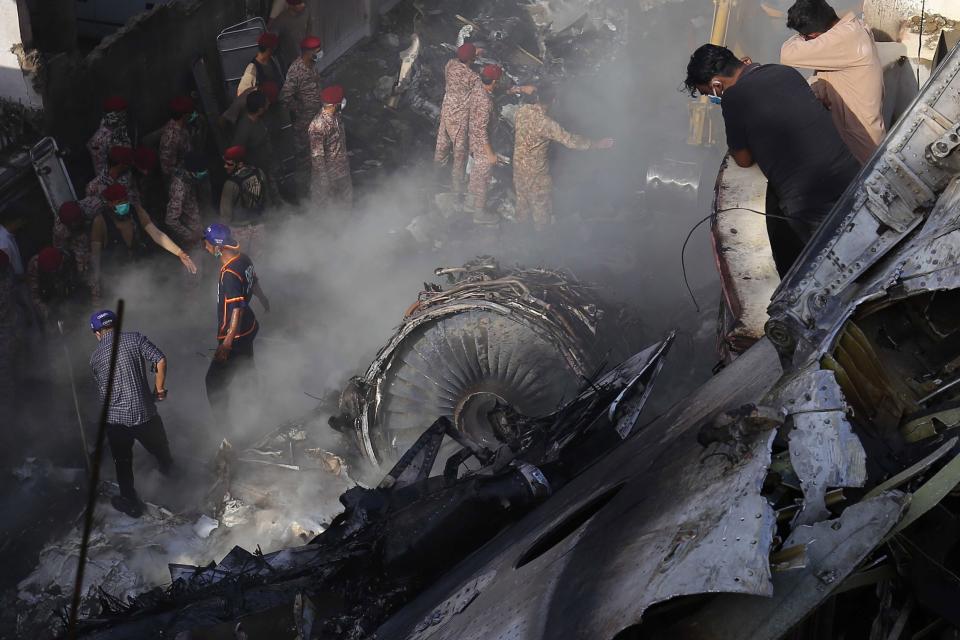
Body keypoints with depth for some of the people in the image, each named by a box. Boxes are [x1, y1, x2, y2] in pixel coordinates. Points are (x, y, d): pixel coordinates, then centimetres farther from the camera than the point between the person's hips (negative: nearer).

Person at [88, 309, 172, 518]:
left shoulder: (95, 357, 5)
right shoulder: (134, 338, -2)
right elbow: (160, 360, -15)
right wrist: (160, 389, -4)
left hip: (115, 419, 1)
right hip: (144, 413, -1)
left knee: (123, 462, 20)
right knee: (161, 451, 25)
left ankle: (131, 503, 30)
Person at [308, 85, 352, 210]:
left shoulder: (336, 115, -8)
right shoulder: (318, 125, -34)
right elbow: (317, 155, -27)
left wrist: (345, 156, 21)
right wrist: (323, 178, -21)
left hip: (342, 168, 8)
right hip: (327, 171, -8)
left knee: (346, 198, 24)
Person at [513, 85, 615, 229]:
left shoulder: (522, 110, -14)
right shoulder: (546, 123, -34)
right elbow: (570, 140, -33)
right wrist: (598, 144, -27)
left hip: (518, 162, 7)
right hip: (536, 169, -6)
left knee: (522, 193, 29)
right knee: (540, 199, 18)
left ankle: (522, 219, 49)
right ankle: (541, 225, 38)